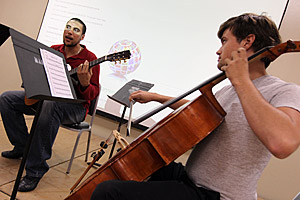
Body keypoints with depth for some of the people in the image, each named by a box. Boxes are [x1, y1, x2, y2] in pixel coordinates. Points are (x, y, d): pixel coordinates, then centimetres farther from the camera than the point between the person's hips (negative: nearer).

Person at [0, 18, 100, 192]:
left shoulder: (89, 58, -11)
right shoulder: (54, 50, 7)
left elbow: (93, 95, -15)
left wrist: (84, 83, -36)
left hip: (75, 106, -7)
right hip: (45, 97, 7)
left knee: (50, 106, -40)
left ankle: (35, 169, -30)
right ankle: (23, 147, 7)